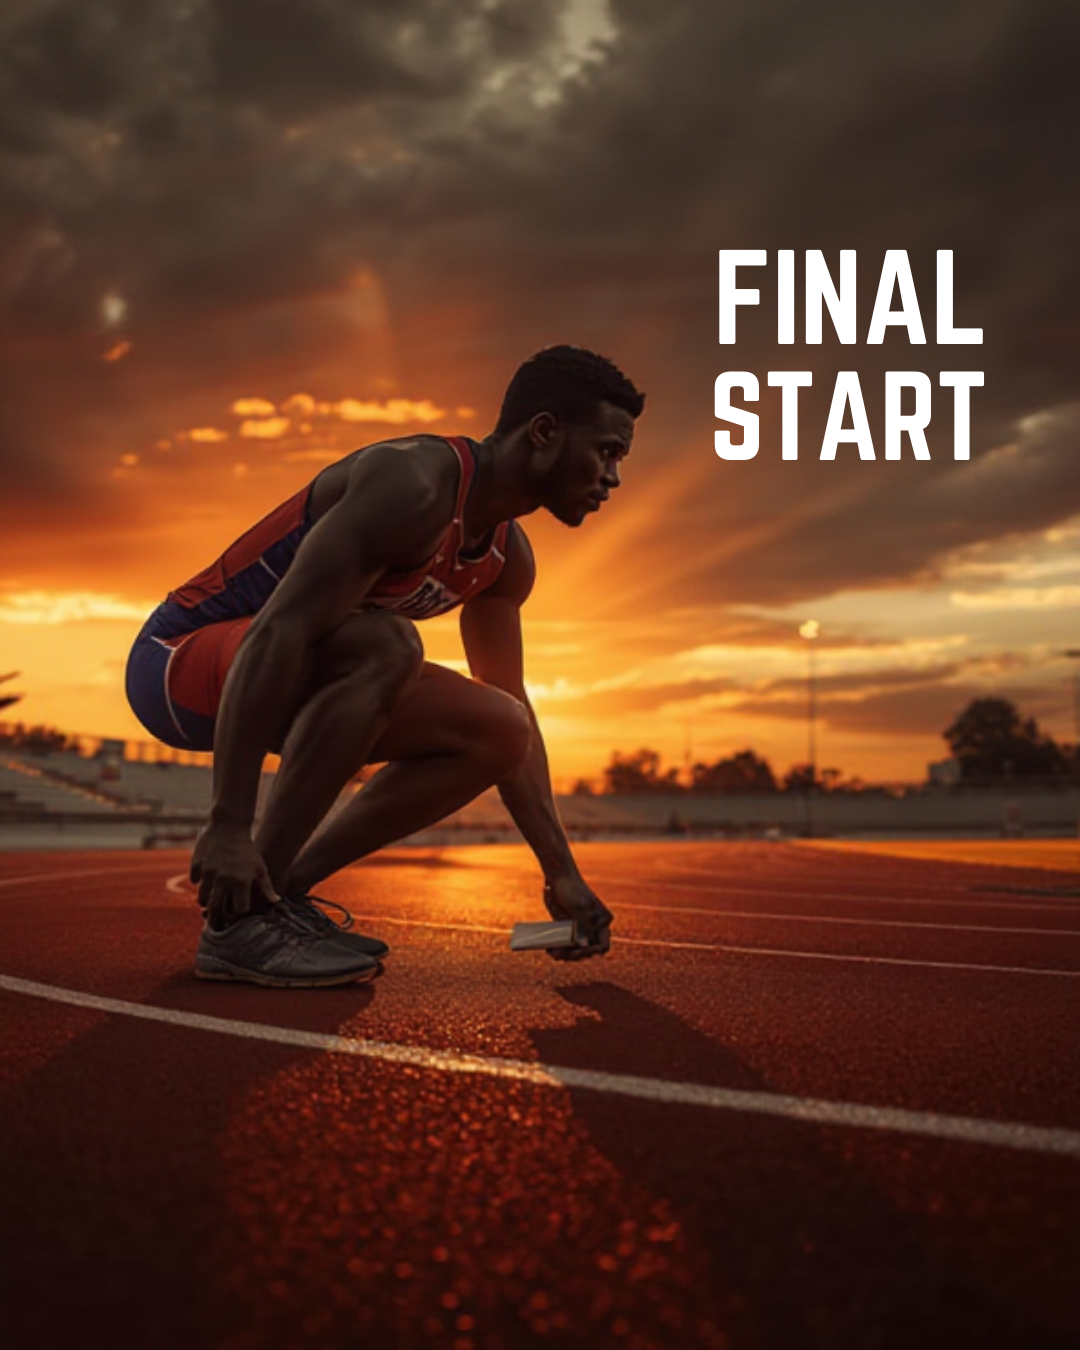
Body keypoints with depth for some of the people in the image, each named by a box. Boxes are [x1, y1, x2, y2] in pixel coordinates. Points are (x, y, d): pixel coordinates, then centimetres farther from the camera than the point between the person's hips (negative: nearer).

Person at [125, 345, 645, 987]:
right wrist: (229, 824, -38)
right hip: (180, 658, -9)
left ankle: (282, 892, -2)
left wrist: (562, 872, 7)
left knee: (499, 732, -1)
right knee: (385, 644, -36)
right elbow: (280, 630, -34)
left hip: (283, 686, 9)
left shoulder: (509, 560, 3)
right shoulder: (414, 486, -26)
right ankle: (239, 922, -27)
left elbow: (515, 713, 11)